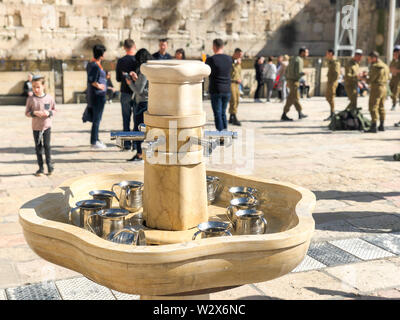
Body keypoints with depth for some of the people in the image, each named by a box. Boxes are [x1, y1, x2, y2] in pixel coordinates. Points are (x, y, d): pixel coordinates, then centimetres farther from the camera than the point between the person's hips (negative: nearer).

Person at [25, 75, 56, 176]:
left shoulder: (49, 98, -3)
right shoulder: (30, 99, -4)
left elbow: (54, 110, 6)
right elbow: (27, 113, 1)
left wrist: (49, 113, -14)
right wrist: (34, 113, -18)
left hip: (46, 126, -1)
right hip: (36, 126, 1)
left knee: (47, 145, -5)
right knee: (38, 147, 6)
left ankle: (49, 164, 16)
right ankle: (41, 168, 16)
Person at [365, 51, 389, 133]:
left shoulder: (375, 67, -15)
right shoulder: (385, 66, 13)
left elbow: (370, 80, -15)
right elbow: (387, 78, 18)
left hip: (376, 88, -9)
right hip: (384, 88, 9)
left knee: (373, 107, -7)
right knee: (381, 107, 16)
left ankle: (373, 127, -13)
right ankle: (382, 126, 21)